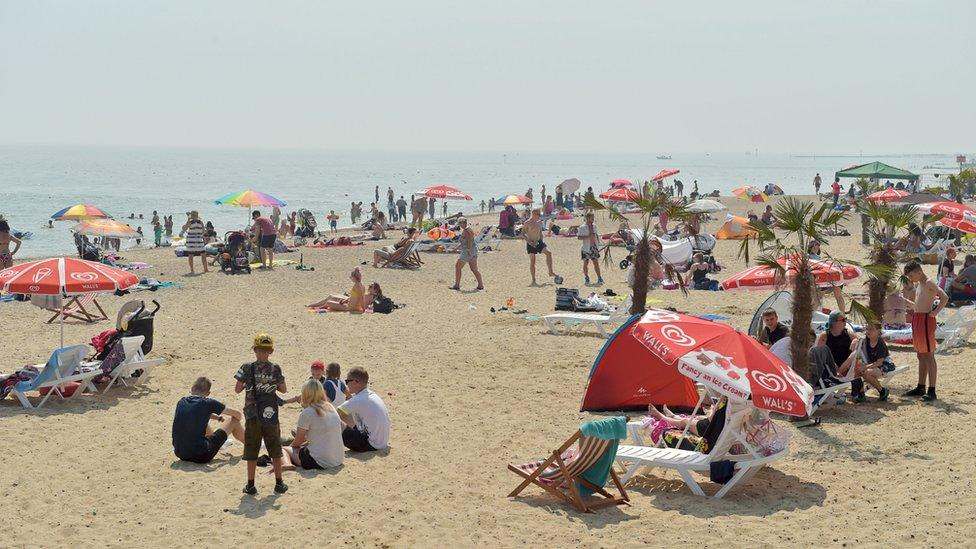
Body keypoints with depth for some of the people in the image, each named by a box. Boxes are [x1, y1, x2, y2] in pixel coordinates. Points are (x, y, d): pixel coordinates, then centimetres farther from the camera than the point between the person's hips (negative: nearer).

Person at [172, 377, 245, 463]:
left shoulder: (181, 402, 5)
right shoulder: (208, 403, -9)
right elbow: (237, 415, 5)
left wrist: (218, 417, 36)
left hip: (180, 454, 6)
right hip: (201, 456, -6)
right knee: (233, 421, 10)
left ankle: (220, 442, 59)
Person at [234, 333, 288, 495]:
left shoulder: (247, 368, -6)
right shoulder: (275, 369, -3)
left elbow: (237, 389, -1)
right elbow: (284, 390, 5)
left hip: (252, 416, -1)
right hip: (271, 415, 1)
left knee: (252, 451, 7)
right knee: (275, 450, 12)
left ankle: (250, 485, 10)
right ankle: (279, 483, 16)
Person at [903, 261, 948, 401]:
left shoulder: (929, 283, -12)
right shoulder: (918, 284, 16)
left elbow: (945, 297, -22)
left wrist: (935, 312, -19)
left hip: (926, 320, -9)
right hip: (917, 319, 9)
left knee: (929, 356, -8)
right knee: (921, 356, 14)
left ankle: (932, 391, -9)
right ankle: (920, 387, 22)